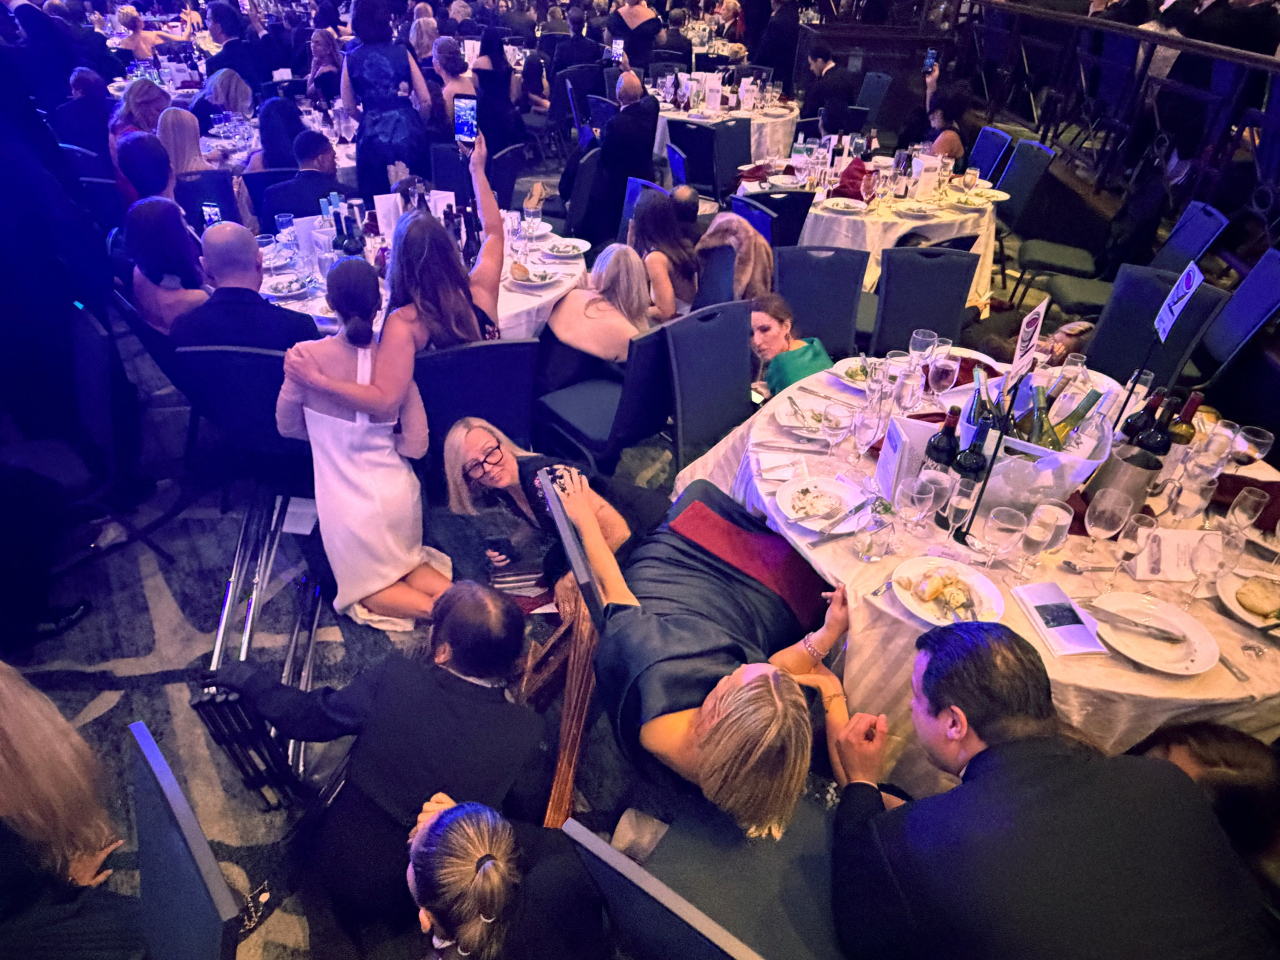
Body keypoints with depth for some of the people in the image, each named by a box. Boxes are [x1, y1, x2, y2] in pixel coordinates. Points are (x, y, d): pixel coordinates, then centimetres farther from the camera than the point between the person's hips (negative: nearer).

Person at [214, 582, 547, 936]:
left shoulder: (393, 679, -27)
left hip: (344, 867, 1)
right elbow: (532, 809, -8)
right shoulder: (522, 732, -26)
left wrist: (248, 678, 5)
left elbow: (307, 717, -11)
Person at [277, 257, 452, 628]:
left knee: (367, 591, 19)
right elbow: (416, 446, -5)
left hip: (347, 502, -2)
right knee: (405, 564, 28)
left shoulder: (307, 355, -14)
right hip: (398, 492, 3)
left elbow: (287, 426, 2)